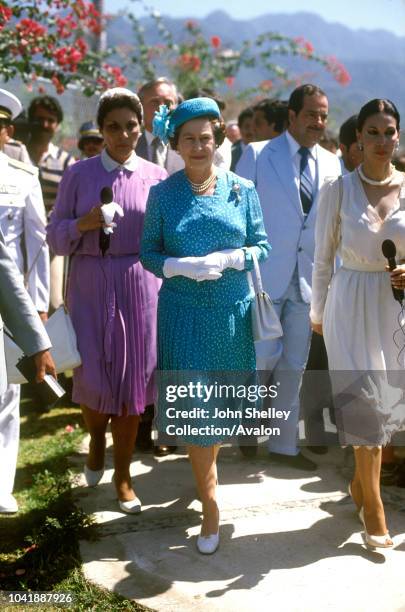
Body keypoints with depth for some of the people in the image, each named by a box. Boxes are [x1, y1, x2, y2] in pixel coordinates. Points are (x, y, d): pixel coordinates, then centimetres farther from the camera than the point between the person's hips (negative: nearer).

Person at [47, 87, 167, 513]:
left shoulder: (156, 176, 2)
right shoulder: (79, 174, 0)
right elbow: (55, 234, 1)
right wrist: (83, 225, -18)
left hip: (141, 287, 1)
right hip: (90, 288, 0)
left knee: (132, 379, 5)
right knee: (91, 377, 0)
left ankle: (123, 475, 23)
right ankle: (96, 439, 36)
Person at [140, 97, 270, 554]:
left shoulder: (241, 189, 0)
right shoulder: (163, 193, -1)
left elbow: (261, 246, 2)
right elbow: (148, 253, -1)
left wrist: (228, 259, -17)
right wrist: (183, 267, -19)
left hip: (232, 310, 2)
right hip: (184, 314, -1)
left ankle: (207, 462, 44)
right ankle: (210, 503, 12)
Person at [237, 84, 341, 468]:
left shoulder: (331, 164, 8)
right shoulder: (258, 156, -3)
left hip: (308, 281, 4)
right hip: (265, 276, -4)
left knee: (294, 366, 9)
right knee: (266, 357, -6)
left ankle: (284, 446, 22)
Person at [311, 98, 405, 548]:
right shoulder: (338, 190, -4)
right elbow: (322, 258, 3)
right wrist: (317, 311, 10)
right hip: (351, 304, -2)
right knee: (365, 401, -2)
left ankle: (360, 483, 34)